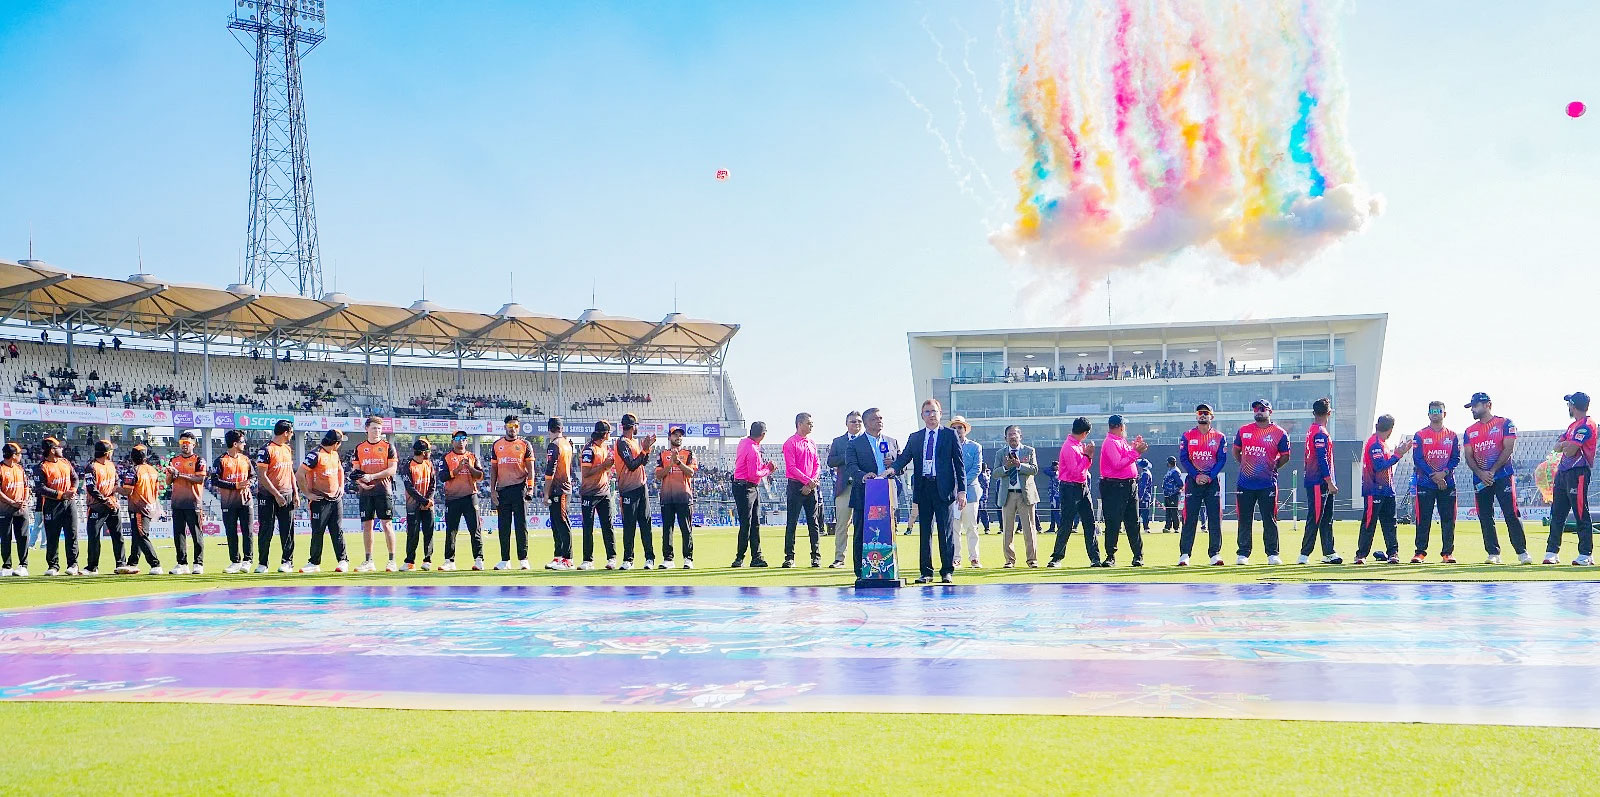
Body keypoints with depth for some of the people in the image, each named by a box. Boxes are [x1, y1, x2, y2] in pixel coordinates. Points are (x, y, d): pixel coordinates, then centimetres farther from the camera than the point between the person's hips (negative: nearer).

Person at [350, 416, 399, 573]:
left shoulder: (387, 446, 2)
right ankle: (368, 562, 12)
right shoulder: (359, 448, 12)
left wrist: (372, 476, -14)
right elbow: (355, 471, 12)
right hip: (365, 491, 3)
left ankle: (392, 561, -2)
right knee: (367, 525, 5)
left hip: (383, 490, -3)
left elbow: (393, 469, -6)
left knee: (387, 524, -5)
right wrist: (360, 482, -8)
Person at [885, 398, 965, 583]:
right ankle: (925, 572, 11)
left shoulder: (950, 435, 5)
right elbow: (905, 457, 2)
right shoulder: (914, 437, 14)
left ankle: (947, 571, 7)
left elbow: (959, 463, 2)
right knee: (924, 531, 6)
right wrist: (893, 468, -20)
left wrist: (962, 490, -6)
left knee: (946, 531, -1)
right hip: (923, 488, 3)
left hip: (943, 488, -3)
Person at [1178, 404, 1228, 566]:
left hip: (1212, 481, 1)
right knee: (1189, 519, -3)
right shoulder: (1187, 436, 5)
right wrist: (1196, 476, -12)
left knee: (1215, 519, -1)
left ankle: (1215, 554, 4)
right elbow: (1183, 458, 0)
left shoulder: (1219, 437, 6)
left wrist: (1209, 476, -12)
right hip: (1192, 481, -1)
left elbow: (1222, 459, 1)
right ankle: (1184, 554, -2)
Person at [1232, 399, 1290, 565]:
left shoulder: (1279, 433, 0)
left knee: (1270, 520, 0)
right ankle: (1243, 554, 12)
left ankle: (1272, 554, 8)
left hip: (1268, 484, -2)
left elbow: (1285, 456, 8)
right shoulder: (1243, 430, 8)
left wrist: (1272, 468, 3)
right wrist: (1244, 465, 10)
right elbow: (1236, 451, 20)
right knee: (1244, 520, 5)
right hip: (1245, 483, 2)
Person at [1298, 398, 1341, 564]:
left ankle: (1329, 553, 14)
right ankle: (1305, 554, -5)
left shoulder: (1312, 430, 16)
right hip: (1319, 483, -10)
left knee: (1326, 519, 11)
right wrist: (1330, 482, -19)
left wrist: (1330, 482, 22)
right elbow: (1322, 460, -20)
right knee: (1315, 518, -7)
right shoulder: (1320, 433, -15)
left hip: (1321, 483, 10)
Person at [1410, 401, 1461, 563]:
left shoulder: (1452, 436, 9)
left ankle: (1447, 553, 7)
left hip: (1447, 483, 2)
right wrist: (1433, 476, -14)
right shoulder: (1420, 435, 2)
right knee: (1423, 519, -2)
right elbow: (1417, 459, -5)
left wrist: (1444, 472, -14)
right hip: (1425, 483, -2)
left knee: (1448, 519, 1)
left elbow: (1456, 458, 3)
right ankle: (1420, 553, 1)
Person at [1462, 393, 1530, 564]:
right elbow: (1468, 457, 9)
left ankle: (1522, 551, -6)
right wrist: (1480, 473, -10)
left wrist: (1492, 471, -14)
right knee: (1485, 518, 3)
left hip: (1503, 475, -5)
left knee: (1511, 514, -10)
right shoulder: (1470, 431, 15)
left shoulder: (1505, 424, 1)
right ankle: (1493, 553, 8)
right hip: (1480, 479, 5)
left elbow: (1508, 450, -7)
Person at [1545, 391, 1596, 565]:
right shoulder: (1573, 425, 20)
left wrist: (1565, 446, 3)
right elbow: (1557, 446, 16)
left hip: (1578, 472, -10)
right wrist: (1565, 444, -5)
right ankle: (1552, 553, 11)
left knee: (1581, 515, -7)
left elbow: (1570, 452, -18)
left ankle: (1586, 554, -4)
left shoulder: (1586, 425, -11)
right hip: (1562, 472, 10)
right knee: (1557, 513, 8)